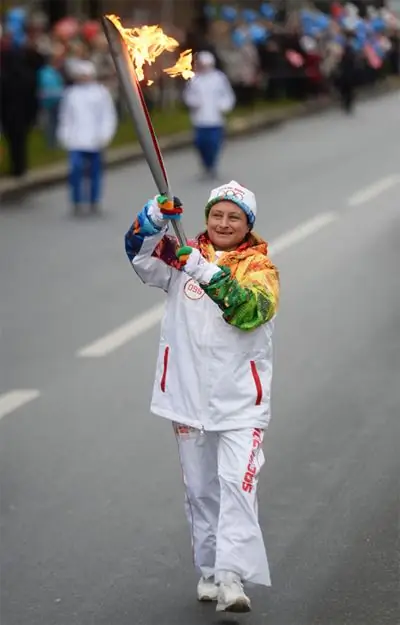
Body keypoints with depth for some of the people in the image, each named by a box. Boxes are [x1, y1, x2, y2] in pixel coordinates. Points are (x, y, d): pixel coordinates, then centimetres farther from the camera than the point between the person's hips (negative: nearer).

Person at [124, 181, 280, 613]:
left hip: (240, 400, -3)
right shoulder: (183, 256, 5)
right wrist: (155, 219, -31)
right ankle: (208, 570, 27)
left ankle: (232, 580, -20)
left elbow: (250, 310, -22)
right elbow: (141, 254, -11)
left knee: (237, 485, -15)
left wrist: (208, 273, -34)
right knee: (200, 489, 13)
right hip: (189, 396, 3)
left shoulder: (260, 268, -2)